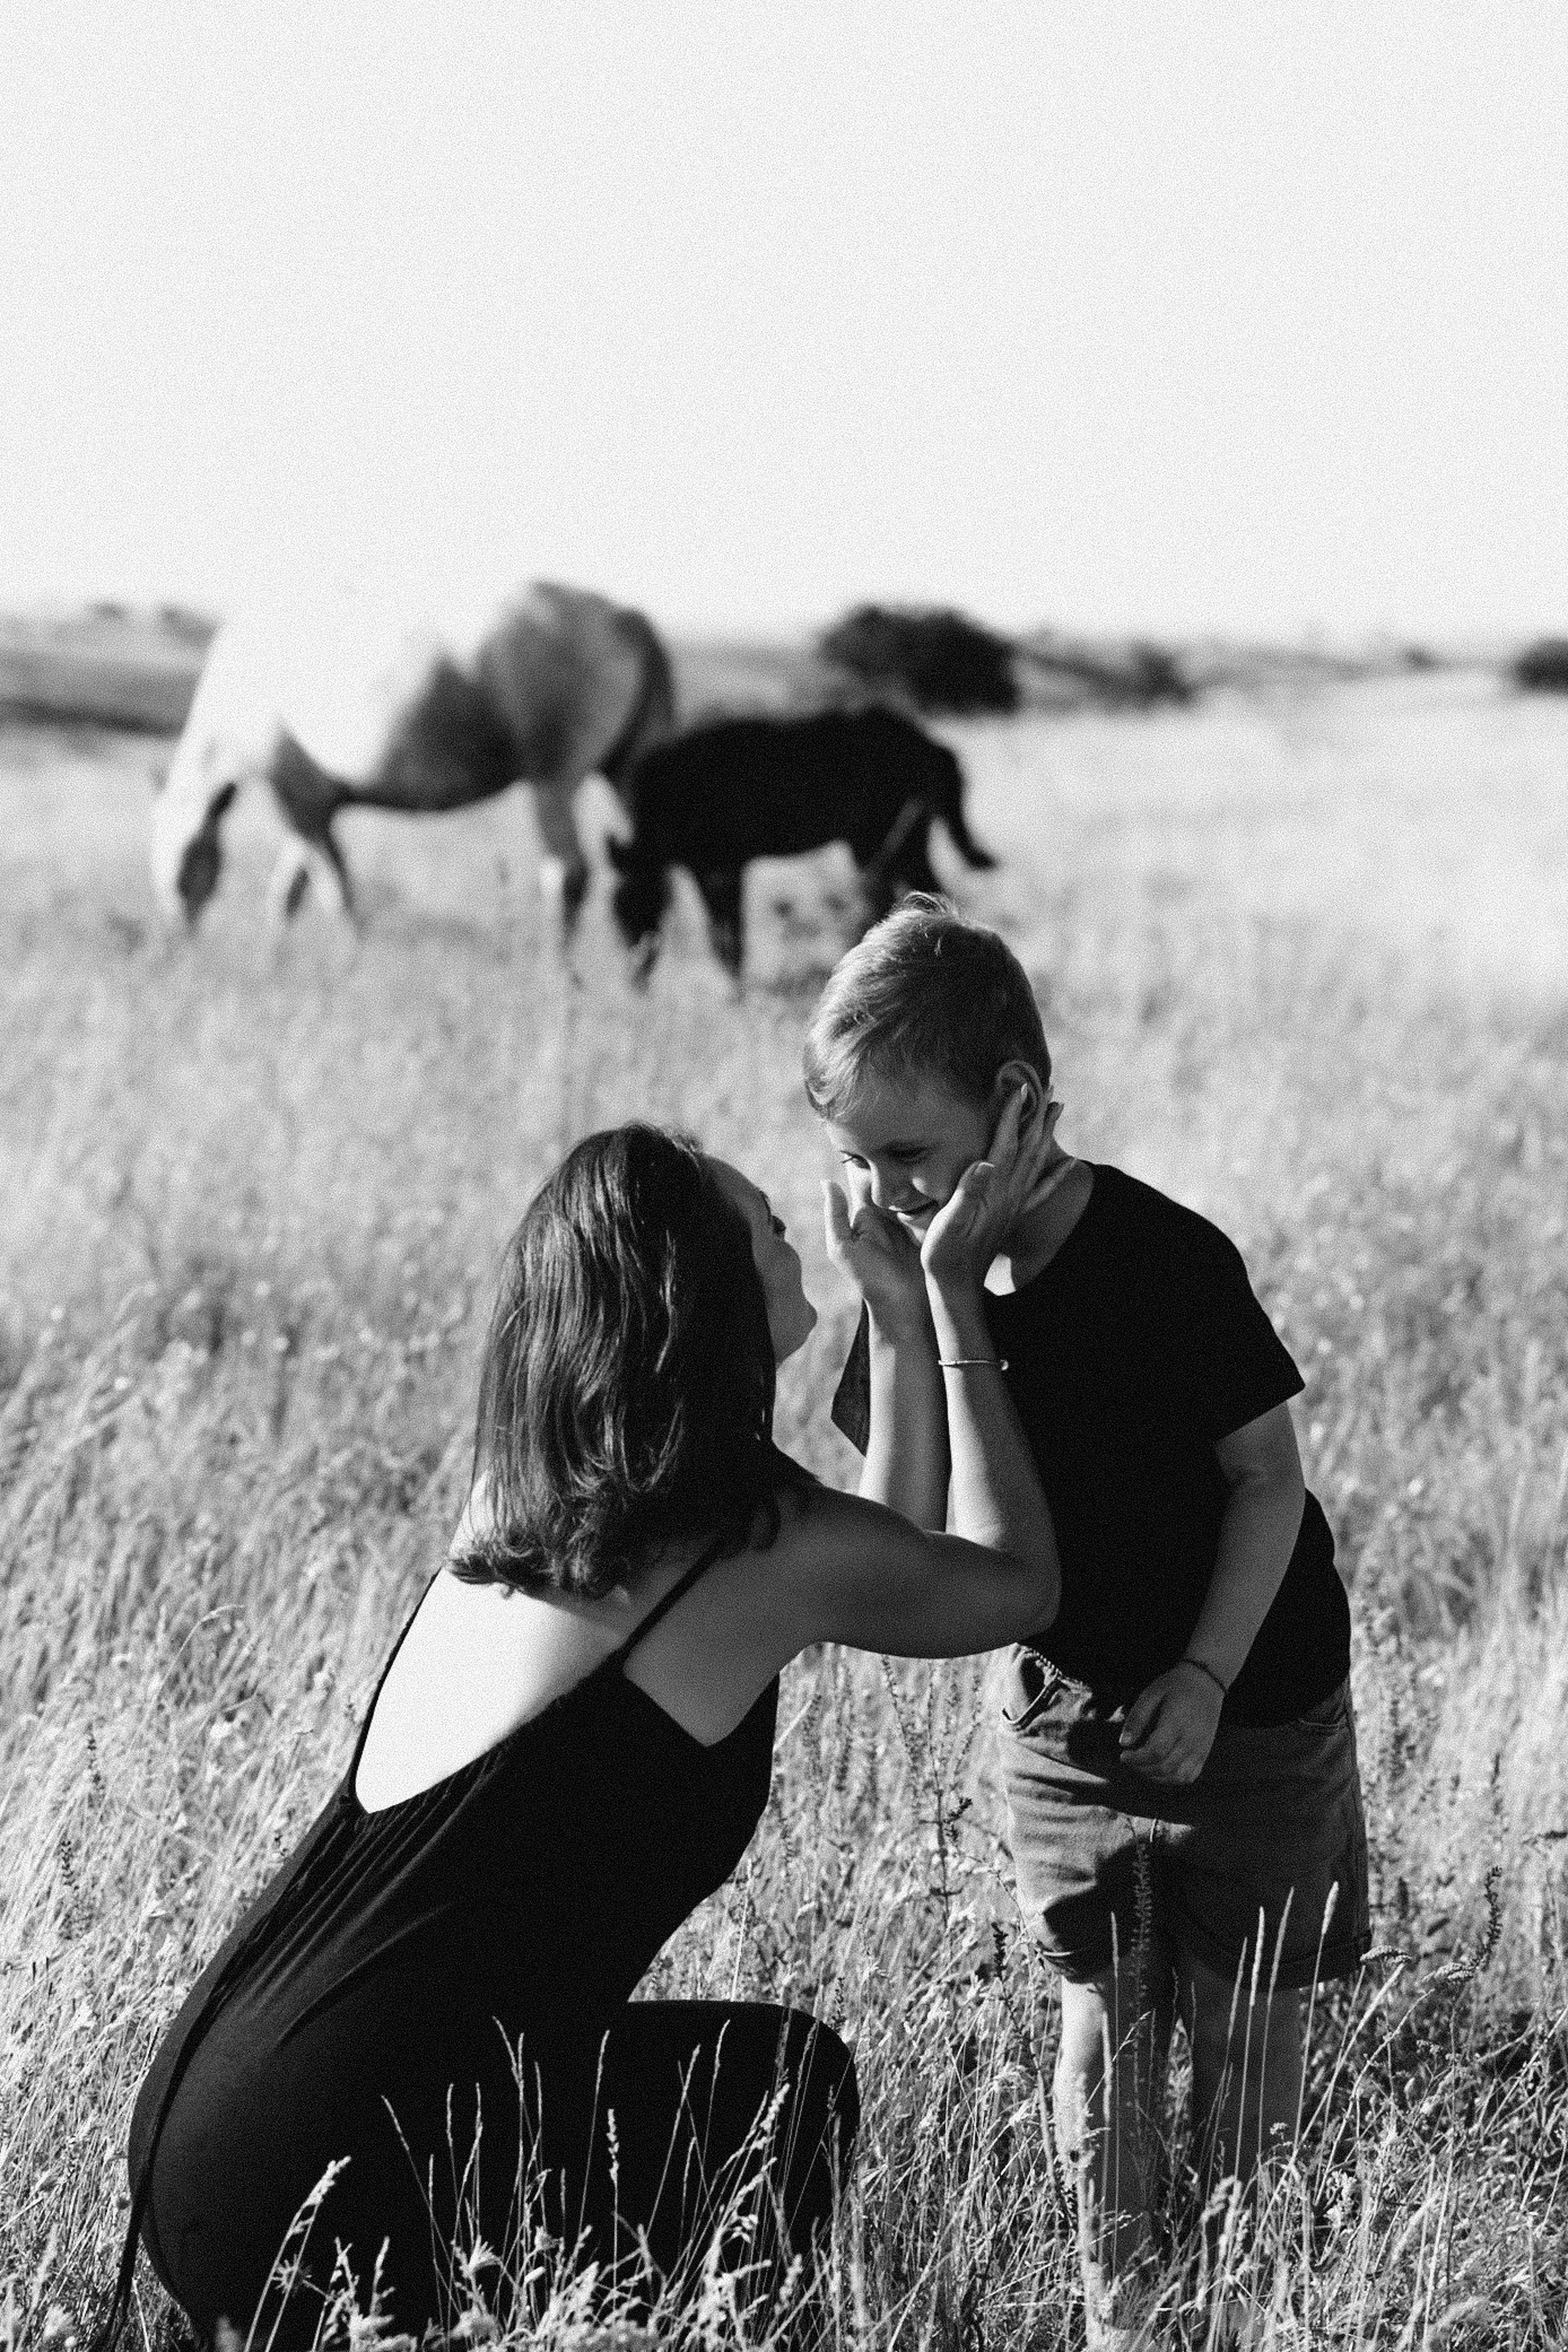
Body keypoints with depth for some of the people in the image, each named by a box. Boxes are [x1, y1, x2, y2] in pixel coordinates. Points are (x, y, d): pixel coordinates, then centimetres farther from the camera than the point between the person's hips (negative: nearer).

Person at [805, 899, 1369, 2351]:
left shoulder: (1166, 1262, -24)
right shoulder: (920, 1278, -10)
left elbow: (1269, 1476, -14)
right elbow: (908, 1540, -16)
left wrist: (1207, 1677, -18)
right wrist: (902, 1321, -25)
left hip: (1247, 1700, -4)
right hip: (1067, 1705, 4)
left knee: (1243, 2024, 6)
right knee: (1104, 2019, 10)